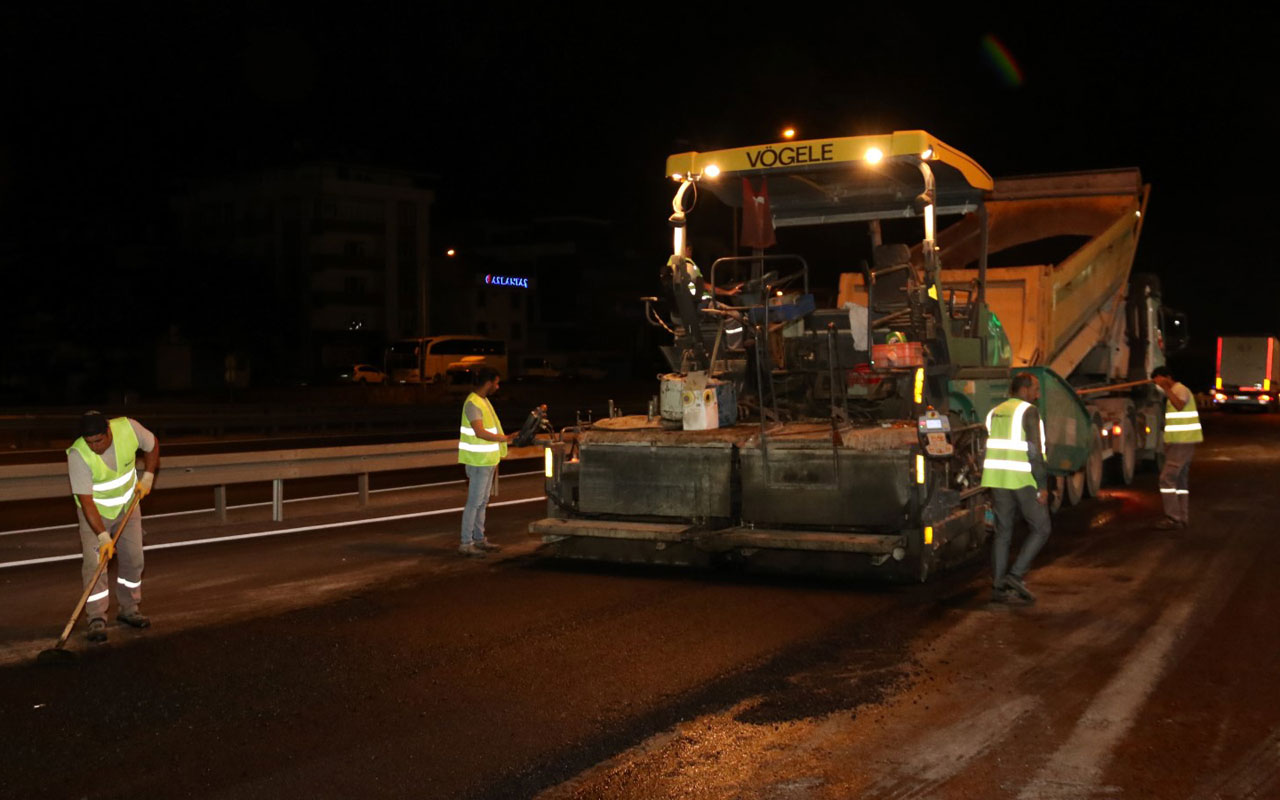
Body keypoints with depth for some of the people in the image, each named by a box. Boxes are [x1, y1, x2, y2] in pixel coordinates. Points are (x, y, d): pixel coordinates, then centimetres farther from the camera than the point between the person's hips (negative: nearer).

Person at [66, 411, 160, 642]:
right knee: (94, 564, -12)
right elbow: (86, 501, -30)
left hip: (127, 505, 4)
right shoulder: (78, 455, -32)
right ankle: (97, 619, -4)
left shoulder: (128, 428, -24)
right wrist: (103, 537, -34)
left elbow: (152, 446, 0)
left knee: (133, 560, 7)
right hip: (95, 512, -3)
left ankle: (128, 609, 23)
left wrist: (147, 478, -7)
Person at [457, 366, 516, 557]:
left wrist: (495, 461, 21)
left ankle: (479, 538, 23)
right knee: (474, 502, -6)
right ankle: (466, 543, -2)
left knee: (482, 502, 15)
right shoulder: (473, 403, -17)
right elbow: (479, 432, -29)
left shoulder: (484, 401, 14)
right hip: (478, 462, -10)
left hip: (487, 461, 10)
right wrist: (506, 438, -32)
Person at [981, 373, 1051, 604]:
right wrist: (1042, 485, -14)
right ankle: (1016, 574, -5)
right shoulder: (1028, 411, -7)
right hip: (1024, 480, -7)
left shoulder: (995, 412, 16)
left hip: (997, 479, 7)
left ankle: (998, 587, 8)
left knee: (1002, 533, 11)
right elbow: (1035, 450, -15)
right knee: (1041, 529, 5)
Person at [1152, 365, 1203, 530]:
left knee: (1167, 478, -12)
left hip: (1182, 443, -10)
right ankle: (1183, 518, 16)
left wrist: (1166, 388, -42)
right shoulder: (1174, 392, 18)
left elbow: (1179, 406, -37)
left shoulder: (1181, 390, -14)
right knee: (1179, 480, 12)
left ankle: (1173, 519, -13)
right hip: (1179, 443, 10)